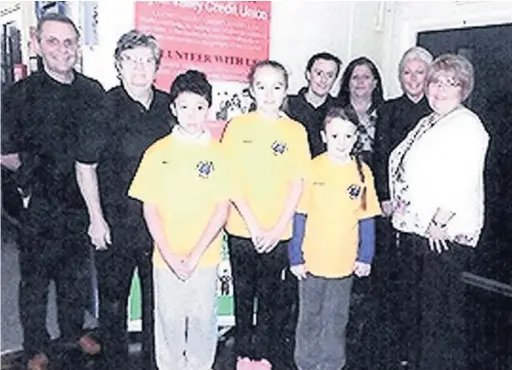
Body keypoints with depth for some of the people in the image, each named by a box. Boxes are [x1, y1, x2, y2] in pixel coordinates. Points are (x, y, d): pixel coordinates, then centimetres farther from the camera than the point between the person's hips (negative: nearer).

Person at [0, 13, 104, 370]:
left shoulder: (94, 92, 2)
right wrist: (35, 176, 1)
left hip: (82, 201, 3)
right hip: (41, 206, -3)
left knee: (74, 270, 20)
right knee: (36, 278, 10)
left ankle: (74, 330, 39)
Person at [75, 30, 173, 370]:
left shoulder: (169, 106, 2)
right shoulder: (103, 107, -8)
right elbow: (85, 167, -4)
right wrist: (96, 218, -6)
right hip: (116, 225, -3)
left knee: (158, 298, 15)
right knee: (113, 298, 12)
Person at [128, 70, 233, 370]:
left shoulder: (218, 154, -3)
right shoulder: (157, 153, -2)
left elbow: (222, 209, -5)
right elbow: (150, 209, -1)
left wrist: (195, 255, -11)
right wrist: (170, 255, -9)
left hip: (205, 258, 0)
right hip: (166, 258, 0)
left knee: (202, 322, 12)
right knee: (170, 323, 12)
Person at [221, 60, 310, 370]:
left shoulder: (296, 131, 0)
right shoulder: (237, 126, -2)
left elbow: (297, 184, -1)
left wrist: (277, 229, -8)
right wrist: (253, 223, -10)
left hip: (278, 232, 0)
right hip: (241, 228, 0)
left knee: (271, 296, 10)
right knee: (243, 293, 12)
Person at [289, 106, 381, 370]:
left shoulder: (362, 172, -2)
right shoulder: (313, 169, -7)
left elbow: (367, 219, 4)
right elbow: (299, 216, -5)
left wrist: (365, 256, 2)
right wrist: (296, 257, -5)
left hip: (344, 261, 2)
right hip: (312, 260, -1)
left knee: (337, 318, 15)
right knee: (310, 316, 13)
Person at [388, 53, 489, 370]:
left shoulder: (467, 124, -11)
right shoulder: (428, 123, 17)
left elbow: (462, 181, -21)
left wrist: (439, 222, -20)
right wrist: (397, 206, 14)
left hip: (444, 235, -9)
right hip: (417, 229, 10)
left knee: (441, 313, -2)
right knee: (421, 304, 19)